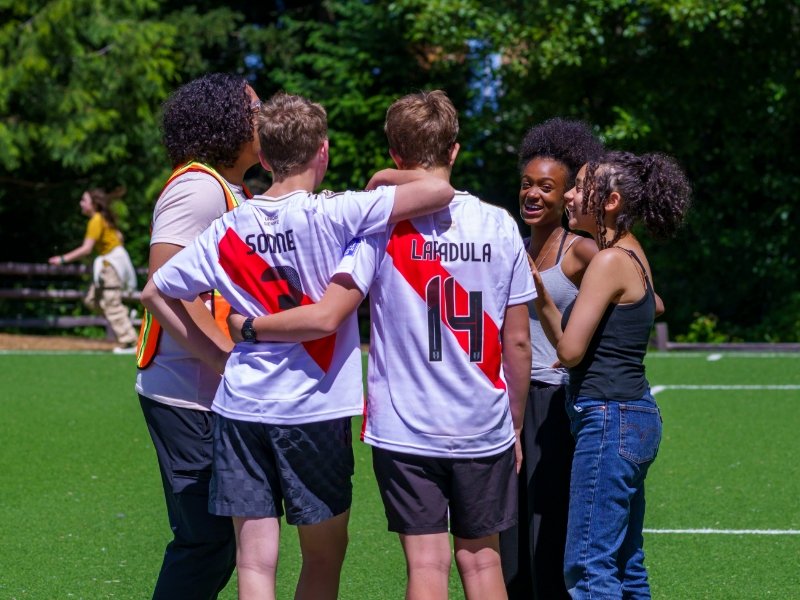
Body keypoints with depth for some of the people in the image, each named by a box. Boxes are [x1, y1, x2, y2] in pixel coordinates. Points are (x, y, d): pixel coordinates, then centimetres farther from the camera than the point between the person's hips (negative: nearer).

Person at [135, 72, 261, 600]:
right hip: (189, 394, -10)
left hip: (220, 394, 10)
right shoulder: (199, 188, -14)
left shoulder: (238, 193, 16)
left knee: (224, 536, 14)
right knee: (208, 540, -7)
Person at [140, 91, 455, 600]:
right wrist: (387, 177, 1)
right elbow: (439, 191, -18)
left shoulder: (230, 229, 2)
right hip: (317, 410, -3)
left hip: (242, 406, 4)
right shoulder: (333, 215, -12)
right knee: (325, 555, 14)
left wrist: (217, 355, 12)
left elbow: (156, 293, 11)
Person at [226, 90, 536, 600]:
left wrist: (244, 327, -3)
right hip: (486, 426, 2)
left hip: (405, 428, -2)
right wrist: (516, 426, 15)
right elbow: (518, 342, 4)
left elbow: (325, 318, -16)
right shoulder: (499, 225, 1)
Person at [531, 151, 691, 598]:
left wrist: (539, 291, -2)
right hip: (636, 415, 10)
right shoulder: (632, 256, 14)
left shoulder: (610, 261, -14)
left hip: (610, 419, -10)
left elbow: (569, 350, -15)